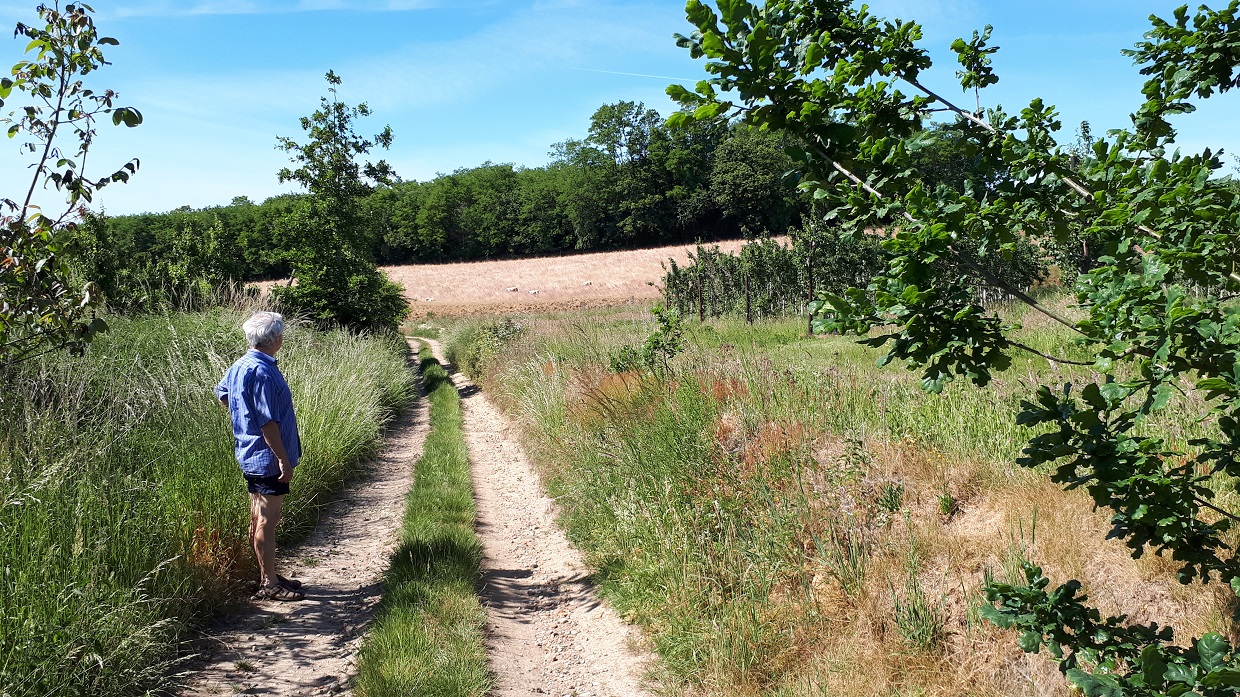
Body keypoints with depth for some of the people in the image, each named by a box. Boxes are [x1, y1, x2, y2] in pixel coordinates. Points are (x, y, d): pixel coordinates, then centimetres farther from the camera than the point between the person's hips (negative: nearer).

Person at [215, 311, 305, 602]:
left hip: (251, 456, 10)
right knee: (267, 522, -3)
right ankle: (270, 585, 5)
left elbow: (221, 393, 27)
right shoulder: (262, 372, -22)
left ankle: (267, 575, 27)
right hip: (267, 457, -10)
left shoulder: (240, 366, 9)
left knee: (259, 519, 16)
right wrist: (283, 459, -19)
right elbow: (268, 422, -23)